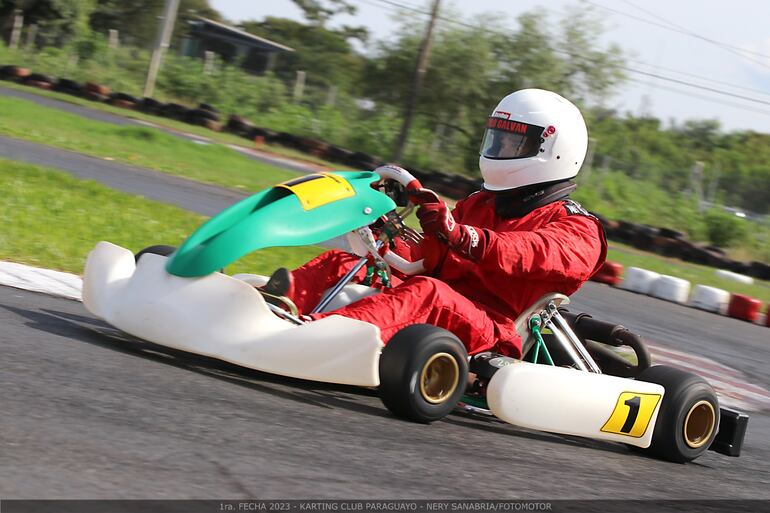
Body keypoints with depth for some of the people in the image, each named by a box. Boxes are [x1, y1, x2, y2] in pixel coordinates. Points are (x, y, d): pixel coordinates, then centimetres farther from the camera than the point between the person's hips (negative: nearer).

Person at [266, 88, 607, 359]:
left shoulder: (576, 229, 5)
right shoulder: (477, 205, 30)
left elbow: (535, 253, -19)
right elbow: (428, 258, 22)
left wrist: (461, 236, -37)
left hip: (492, 338, -7)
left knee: (427, 292, -35)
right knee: (340, 263, -8)